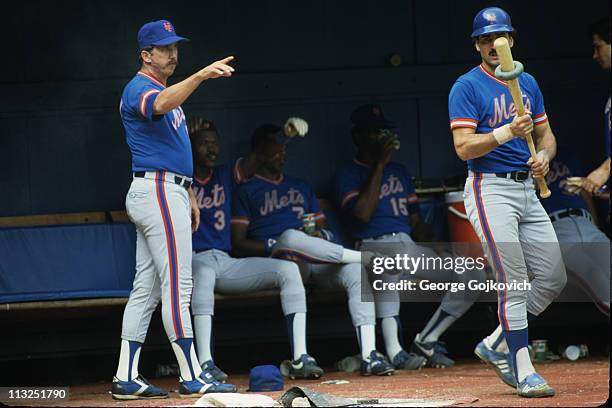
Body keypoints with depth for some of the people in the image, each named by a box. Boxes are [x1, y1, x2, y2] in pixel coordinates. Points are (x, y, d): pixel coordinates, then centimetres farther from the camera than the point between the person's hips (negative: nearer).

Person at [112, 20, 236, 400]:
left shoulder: (165, 90, 21)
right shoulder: (139, 89, -11)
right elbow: (161, 104, -37)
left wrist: (189, 194, 23)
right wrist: (201, 75, -50)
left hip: (168, 191, 10)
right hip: (159, 193, -10)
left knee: (147, 288, 8)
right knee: (177, 284, -10)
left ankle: (127, 378, 8)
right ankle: (192, 378, -10)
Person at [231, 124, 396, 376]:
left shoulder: (300, 187, 32)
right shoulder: (247, 191, 13)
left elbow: (322, 227, 28)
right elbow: (238, 244, 2)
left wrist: (321, 234, 2)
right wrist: (274, 246, -13)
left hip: (316, 262, 5)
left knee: (356, 272, -28)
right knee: (291, 236, -41)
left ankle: (369, 355, -39)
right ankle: (364, 256, -32)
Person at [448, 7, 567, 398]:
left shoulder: (527, 83, 14)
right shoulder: (467, 87, -6)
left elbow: (546, 134, 20)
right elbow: (464, 147, -15)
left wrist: (544, 154, -3)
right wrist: (509, 132, -27)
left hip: (527, 190, 7)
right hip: (490, 188, -7)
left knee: (553, 278, 6)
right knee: (513, 284, -11)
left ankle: (497, 345, 20)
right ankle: (523, 372, -6)